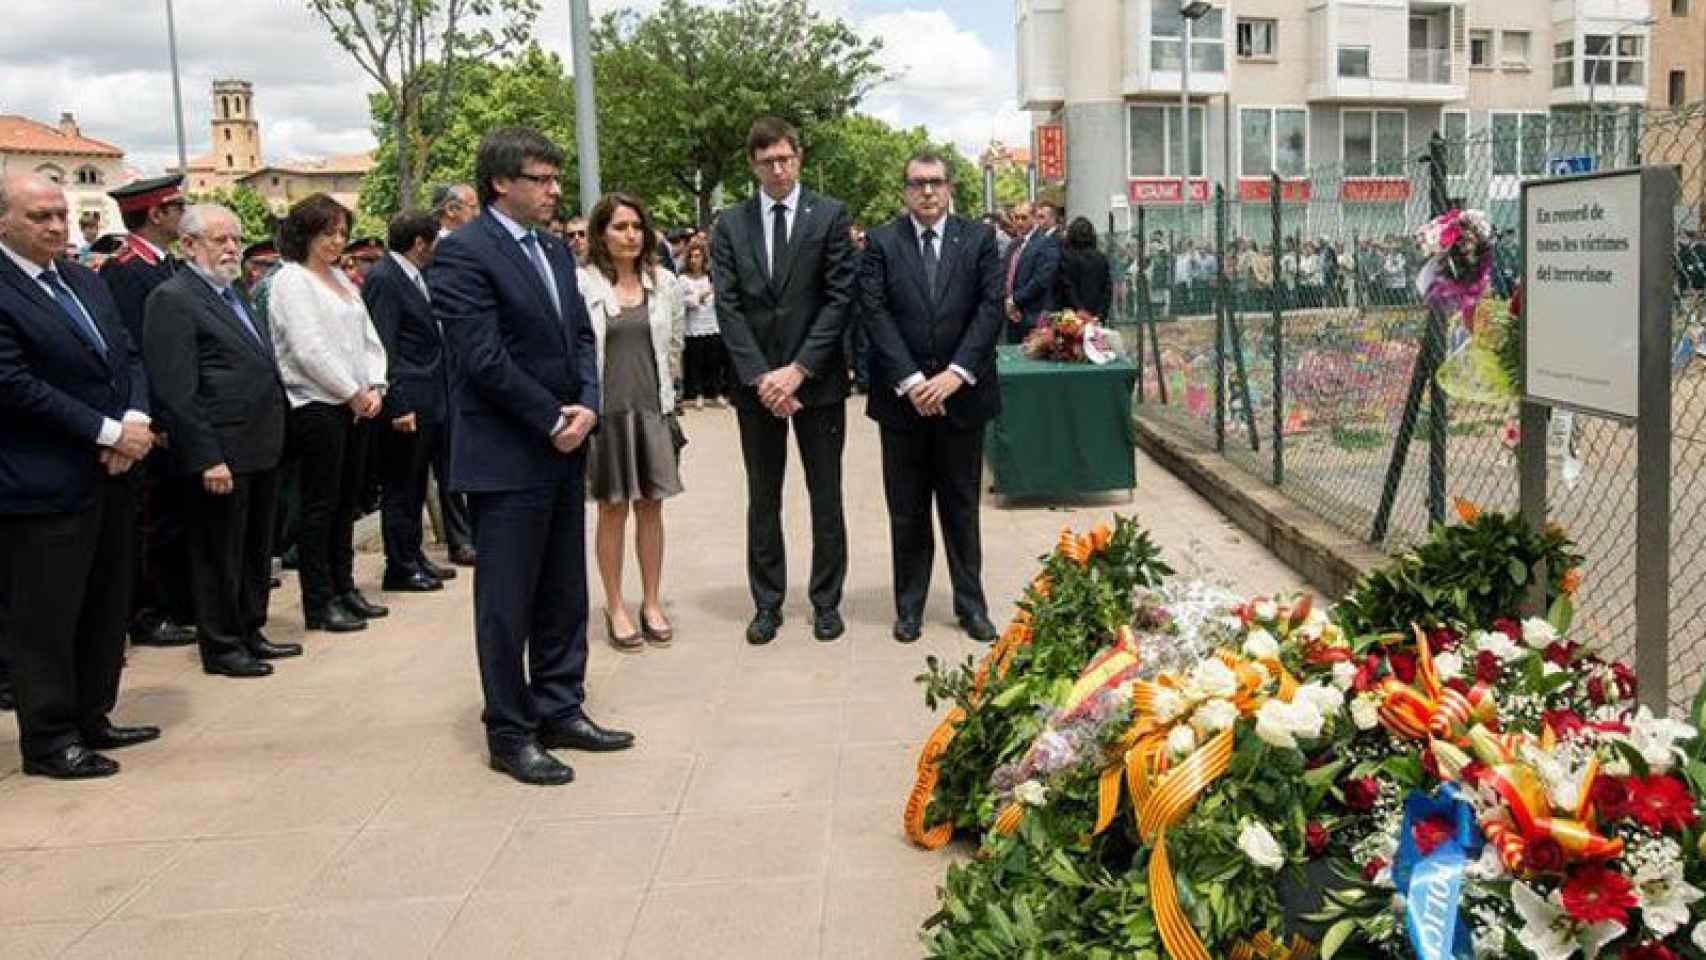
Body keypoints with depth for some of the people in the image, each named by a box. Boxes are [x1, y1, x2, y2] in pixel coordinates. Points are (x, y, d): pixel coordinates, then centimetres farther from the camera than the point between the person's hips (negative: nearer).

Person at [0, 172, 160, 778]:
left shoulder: (85, 281, 13)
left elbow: (128, 356, 12)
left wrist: (136, 420, -7)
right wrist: (108, 432, -17)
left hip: (111, 475, 8)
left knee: (106, 607, 16)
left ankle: (91, 719, 29)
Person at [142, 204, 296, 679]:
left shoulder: (234, 292, 16)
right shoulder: (172, 299, -12)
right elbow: (176, 392, -18)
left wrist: (273, 437, 15)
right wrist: (207, 459, -21)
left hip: (261, 449, 9)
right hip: (221, 454, -9)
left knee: (256, 549, 18)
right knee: (220, 553, 4)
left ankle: (250, 633, 31)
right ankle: (221, 646, 16)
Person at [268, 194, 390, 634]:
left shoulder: (341, 279, 17)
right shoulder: (291, 280, -8)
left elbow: (368, 339, 15)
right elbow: (309, 349, -16)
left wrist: (375, 387, 0)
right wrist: (353, 392, -12)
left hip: (356, 405, 8)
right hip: (315, 405, -8)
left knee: (346, 500, 12)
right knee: (320, 506, -3)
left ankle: (344, 588, 21)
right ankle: (318, 603, 3)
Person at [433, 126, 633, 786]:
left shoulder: (555, 249, 14)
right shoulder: (463, 253, -12)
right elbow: (484, 358, -18)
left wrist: (588, 405, -3)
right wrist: (554, 420, -13)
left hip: (564, 448, 8)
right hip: (506, 457, -8)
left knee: (564, 594, 14)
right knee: (507, 601, 2)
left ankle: (560, 710, 26)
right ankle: (510, 734, 12)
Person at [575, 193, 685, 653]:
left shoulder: (663, 282, 6)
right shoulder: (582, 283, -6)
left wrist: (660, 390, 13)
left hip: (652, 407, 3)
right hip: (605, 408, -3)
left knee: (651, 507, 7)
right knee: (612, 510, 5)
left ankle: (652, 603, 18)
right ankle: (615, 608, 14)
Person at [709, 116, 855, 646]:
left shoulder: (830, 215, -1)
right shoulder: (731, 223, 4)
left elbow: (839, 298, -7)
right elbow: (728, 306, -1)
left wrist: (799, 369, -14)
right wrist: (760, 375, -11)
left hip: (817, 380, -2)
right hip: (755, 382, 2)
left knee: (825, 497, 7)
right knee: (762, 499, 9)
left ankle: (826, 601, 18)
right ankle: (767, 603, 19)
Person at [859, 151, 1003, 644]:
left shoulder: (979, 238, 4)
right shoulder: (881, 242, 2)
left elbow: (991, 307, -4)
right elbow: (876, 314, -6)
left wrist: (955, 374, -14)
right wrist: (910, 382, -15)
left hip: (961, 393, 0)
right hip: (901, 396, 0)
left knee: (962, 506, 10)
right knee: (906, 510, 8)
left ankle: (971, 603, 19)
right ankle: (909, 604, 19)